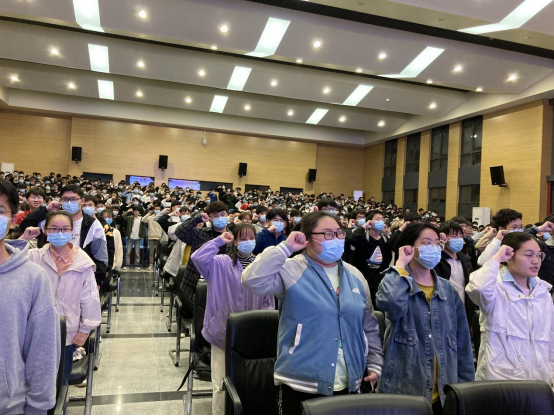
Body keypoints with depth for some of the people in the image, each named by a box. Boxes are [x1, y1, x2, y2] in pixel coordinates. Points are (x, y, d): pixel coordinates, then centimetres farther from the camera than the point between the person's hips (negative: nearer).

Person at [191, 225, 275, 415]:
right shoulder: (222, 263, -5)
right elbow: (197, 257, -21)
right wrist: (219, 241, -14)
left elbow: (269, 299, 3)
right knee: (222, 383, 9)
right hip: (224, 332, -1)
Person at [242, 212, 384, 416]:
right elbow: (252, 280, -28)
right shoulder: (291, 270, -10)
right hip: (301, 384, -5)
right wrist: (285, 248, -25)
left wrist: (375, 364, 11)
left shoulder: (355, 276, 7)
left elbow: (369, 327, 14)